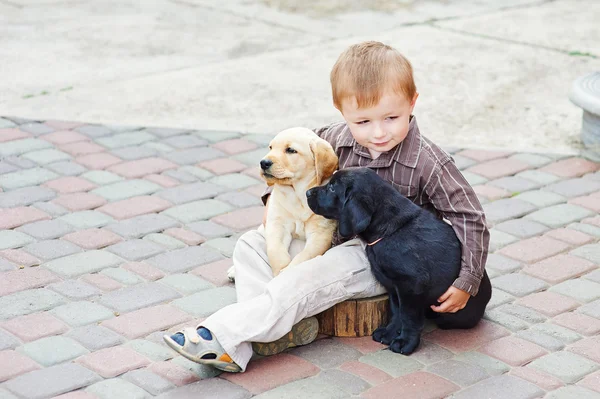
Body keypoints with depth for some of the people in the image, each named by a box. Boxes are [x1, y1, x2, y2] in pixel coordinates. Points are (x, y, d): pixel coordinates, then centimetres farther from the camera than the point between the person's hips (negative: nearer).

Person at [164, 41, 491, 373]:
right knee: (252, 244, -3)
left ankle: (223, 338, -27)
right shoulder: (340, 139, -6)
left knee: (301, 281, -28)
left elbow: (470, 218, -15)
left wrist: (467, 282, -19)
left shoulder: (428, 163, -21)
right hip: (336, 238, 8)